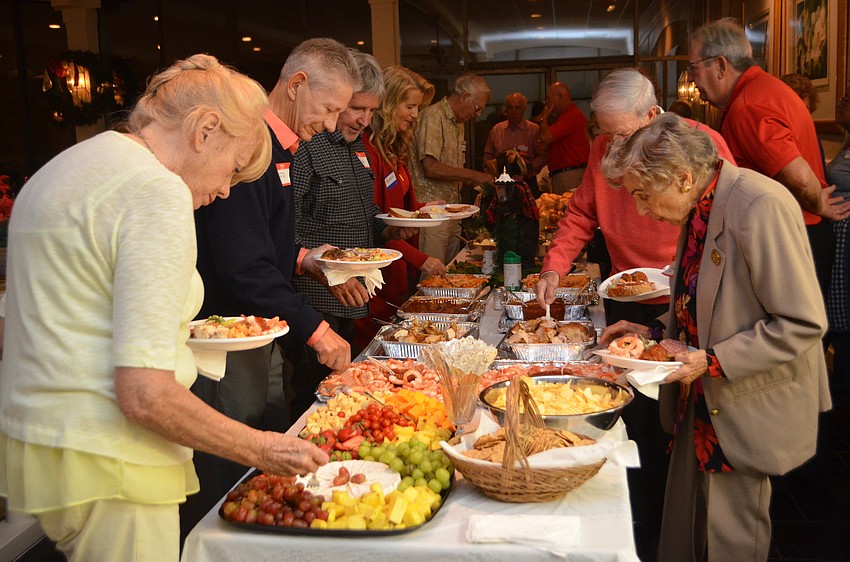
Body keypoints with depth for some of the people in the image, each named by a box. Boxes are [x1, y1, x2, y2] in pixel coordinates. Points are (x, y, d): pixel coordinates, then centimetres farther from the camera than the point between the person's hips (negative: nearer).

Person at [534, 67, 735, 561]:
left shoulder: (703, 143, -11)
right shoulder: (604, 149, 2)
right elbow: (582, 215, 10)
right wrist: (555, 266, -4)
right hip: (627, 305, 4)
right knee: (636, 419, 8)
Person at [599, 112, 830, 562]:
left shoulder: (761, 207, -23)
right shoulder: (699, 210, 5)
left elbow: (802, 325, -23)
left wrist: (713, 361, -24)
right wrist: (654, 334, 6)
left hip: (746, 412, -8)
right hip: (700, 405, 8)